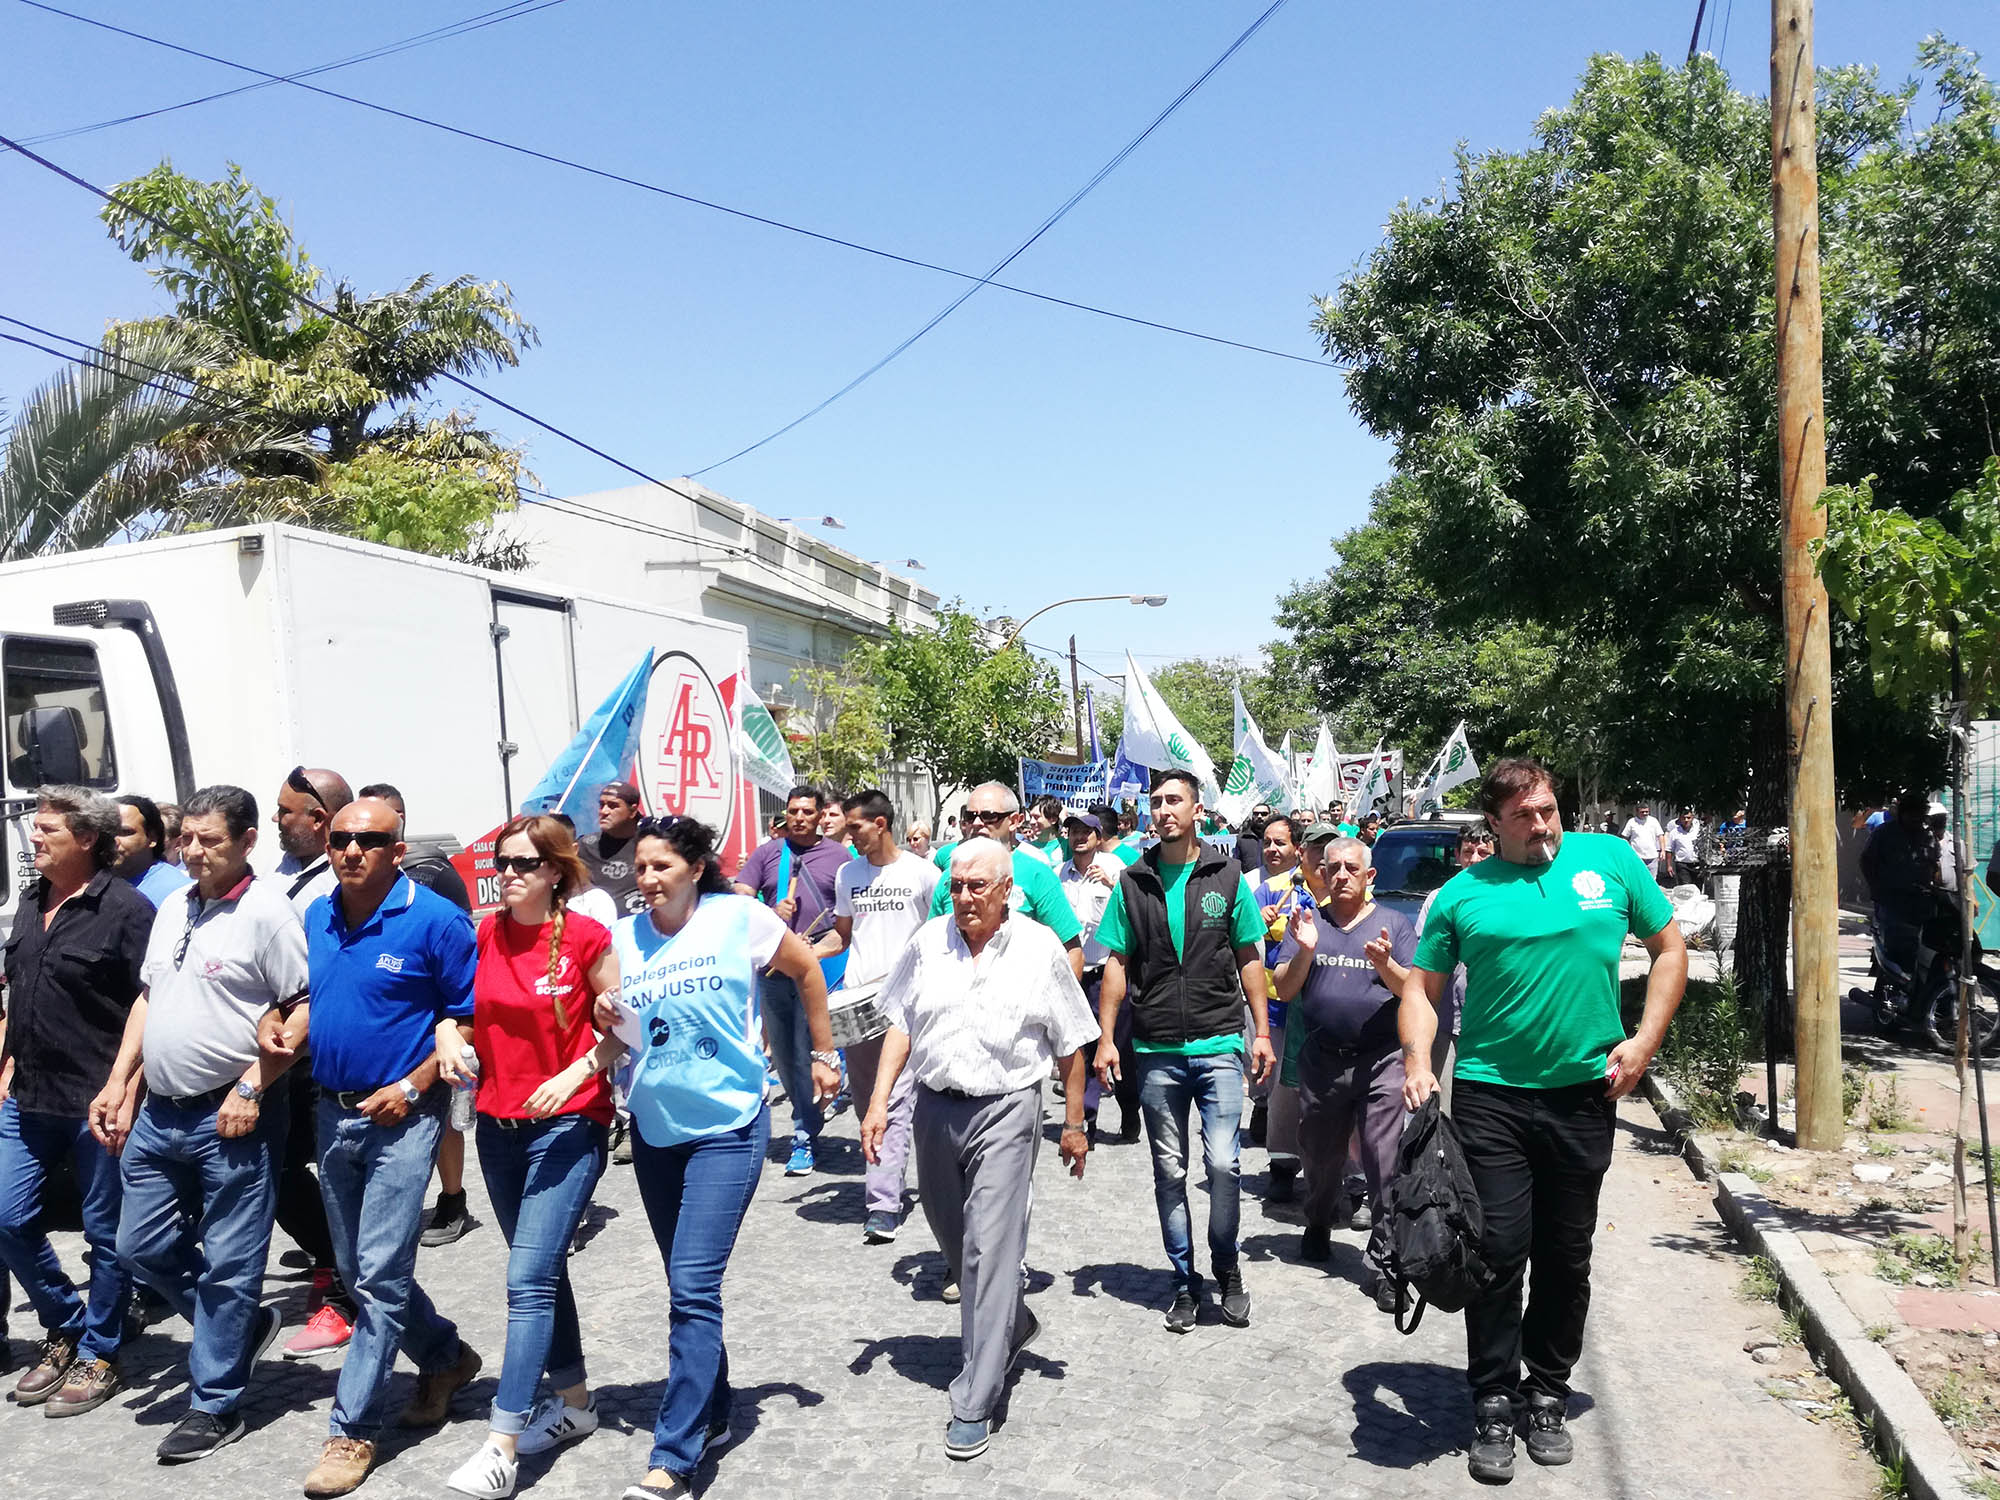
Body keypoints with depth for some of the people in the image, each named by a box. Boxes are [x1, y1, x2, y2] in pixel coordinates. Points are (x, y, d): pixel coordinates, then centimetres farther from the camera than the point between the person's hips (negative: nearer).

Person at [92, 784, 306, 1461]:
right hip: (158, 1113, 8)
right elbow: (147, 999, 19)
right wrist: (118, 1082, 13)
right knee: (141, 1247, 16)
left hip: (231, 1117, -8)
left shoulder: (267, 910, -13)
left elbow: (305, 1010, -15)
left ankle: (214, 1405, 17)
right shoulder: (172, 907, 11)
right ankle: (241, 1325, 35)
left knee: (227, 1266, 3)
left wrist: (252, 1086, -18)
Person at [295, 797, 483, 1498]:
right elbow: (308, 1000, 18)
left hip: (400, 1117, -7)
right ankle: (446, 1357, 38)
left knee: (379, 1275, -4)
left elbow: (469, 1017, -12)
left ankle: (352, 1430, 8)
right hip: (333, 1113, 7)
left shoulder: (436, 921, -14)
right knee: (355, 1269, 17)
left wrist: (412, 1085, -18)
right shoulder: (314, 919, 5)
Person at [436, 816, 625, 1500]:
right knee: (542, 1269, 17)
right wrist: (449, 1037, -9)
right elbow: (457, 1012, 13)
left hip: (568, 1123, -6)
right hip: (498, 1124, 6)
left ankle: (503, 1442, -5)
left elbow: (620, 1028, -7)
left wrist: (575, 1073, -21)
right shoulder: (482, 936, 2)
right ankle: (574, 1400, 33)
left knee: (528, 1277, -10)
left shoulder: (586, 937, -12)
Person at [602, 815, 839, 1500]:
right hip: (654, 1128, 5)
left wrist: (824, 1054, 9)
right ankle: (712, 1413, 34)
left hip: (726, 1126, -5)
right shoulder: (624, 936, 0)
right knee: (689, 1288, 16)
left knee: (693, 1288, -12)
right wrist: (604, 1020, -13)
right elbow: (616, 1033, 11)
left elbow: (807, 969, 4)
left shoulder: (739, 916, -10)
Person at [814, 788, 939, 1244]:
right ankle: (887, 1177, 28)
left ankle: (884, 1205, -12)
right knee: (865, 1097, 11)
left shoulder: (921, 873, -1)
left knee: (893, 1101, -11)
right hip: (856, 999, 5)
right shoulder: (848, 874, 13)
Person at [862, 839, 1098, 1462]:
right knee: (954, 1240, 18)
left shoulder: (1041, 950, -5)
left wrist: (1075, 1125, 3)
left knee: (989, 1250, -8)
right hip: (935, 1106, 4)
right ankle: (1012, 1326, 44)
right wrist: (879, 1102, 1)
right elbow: (900, 1025, 8)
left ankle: (975, 1404, 0)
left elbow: (1069, 1046, 1)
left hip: (1005, 1111, -4)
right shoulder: (929, 941, 2)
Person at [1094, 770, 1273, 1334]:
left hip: (1219, 1045, -1)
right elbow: (1117, 965, 6)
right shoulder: (1133, 884, 5)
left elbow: (1249, 959, 7)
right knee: (1169, 1173, 8)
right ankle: (1185, 1281, 23)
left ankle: (1226, 1267, 16)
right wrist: (1105, 1039, 0)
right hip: (1156, 1052, 1)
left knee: (1224, 1164, -8)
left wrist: (1262, 1032, 2)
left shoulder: (1227, 876, 3)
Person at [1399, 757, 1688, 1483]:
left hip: (1585, 1093, 2)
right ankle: (1494, 1405, 15)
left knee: (1566, 1255, 12)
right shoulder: (1464, 892, 0)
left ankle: (1548, 1394, 30)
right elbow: (1422, 987, 4)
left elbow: (1670, 949, 9)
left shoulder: (1611, 859, 2)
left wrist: (1643, 1041, -2)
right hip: (1490, 1092, -1)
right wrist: (1419, 1062, -12)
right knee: (1498, 1249, -1)